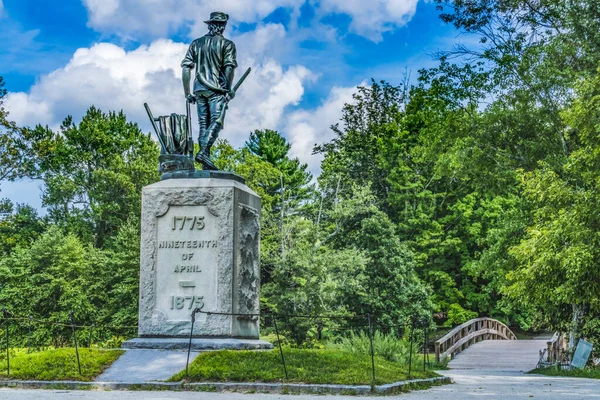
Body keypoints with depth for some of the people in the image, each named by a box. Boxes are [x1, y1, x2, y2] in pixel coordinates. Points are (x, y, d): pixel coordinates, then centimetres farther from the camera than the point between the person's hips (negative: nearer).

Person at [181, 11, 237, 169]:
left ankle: (205, 165, 2)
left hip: (199, 89, 5)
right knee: (216, 122, -9)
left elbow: (186, 68, 9)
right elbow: (229, 67, -11)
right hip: (216, 90, -5)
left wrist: (187, 93, 12)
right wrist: (229, 89, -3)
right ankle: (203, 152, -28)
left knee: (203, 125, 6)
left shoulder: (196, 43, 16)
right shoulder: (227, 44, 2)